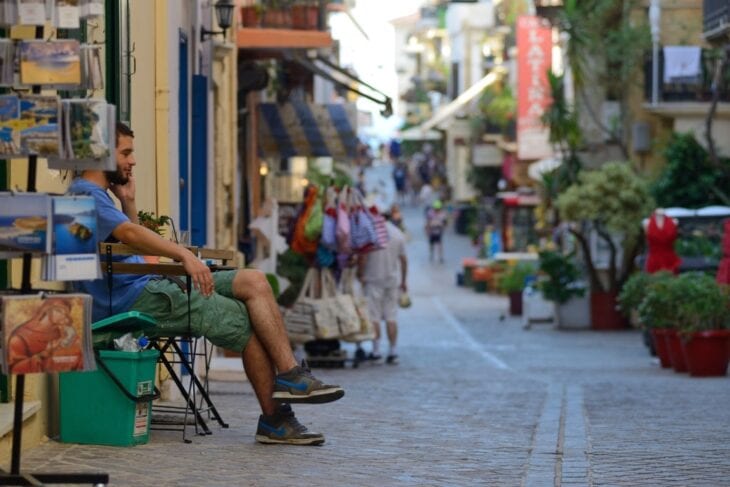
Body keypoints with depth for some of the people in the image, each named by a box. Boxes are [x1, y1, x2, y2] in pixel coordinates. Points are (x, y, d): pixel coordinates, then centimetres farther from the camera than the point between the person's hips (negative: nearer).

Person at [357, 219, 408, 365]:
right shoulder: (398, 234, 2)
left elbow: (362, 257, -14)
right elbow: (403, 259, 8)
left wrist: (360, 275, 1)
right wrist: (403, 281, 16)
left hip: (373, 280, -4)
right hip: (393, 280, 4)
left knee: (374, 317, 2)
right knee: (391, 317, 7)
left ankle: (376, 352, 1)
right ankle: (393, 352, 6)